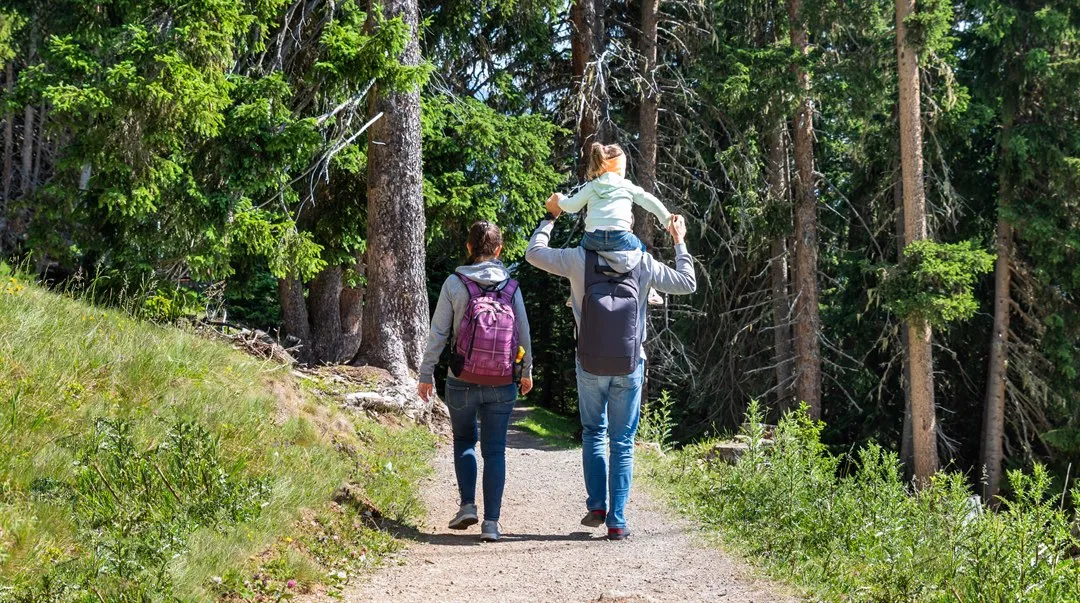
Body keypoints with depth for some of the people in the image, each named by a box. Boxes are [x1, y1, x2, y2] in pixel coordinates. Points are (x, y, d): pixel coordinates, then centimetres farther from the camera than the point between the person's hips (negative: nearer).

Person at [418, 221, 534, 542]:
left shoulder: (455, 284, -6)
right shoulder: (511, 287, 0)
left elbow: (438, 333, -5)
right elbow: (524, 333, 5)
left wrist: (426, 374, 4)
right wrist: (527, 371, 21)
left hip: (462, 382, -1)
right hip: (502, 384, 1)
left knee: (464, 440, 20)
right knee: (495, 450, 7)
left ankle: (468, 505, 8)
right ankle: (491, 522, 2)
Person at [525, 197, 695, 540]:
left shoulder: (580, 259, -6)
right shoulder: (643, 264, -4)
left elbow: (534, 253, 7)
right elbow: (686, 283, 7)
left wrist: (550, 217, 20)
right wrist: (680, 243, 19)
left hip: (590, 366, 0)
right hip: (629, 367, 0)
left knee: (593, 434, 18)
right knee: (622, 442, 6)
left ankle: (597, 505, 6)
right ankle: (617, 521, 5)